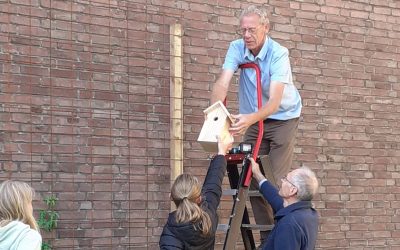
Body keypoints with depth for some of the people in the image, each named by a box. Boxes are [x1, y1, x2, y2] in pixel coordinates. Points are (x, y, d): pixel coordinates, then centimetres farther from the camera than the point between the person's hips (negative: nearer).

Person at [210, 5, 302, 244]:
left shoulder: (278, 53, -24)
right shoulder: (237, 48, -11)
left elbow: (274, 101, -34)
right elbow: (222, 83, -24)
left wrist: (250, 119, -53)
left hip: (282, 119, -4)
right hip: (254, 121, 5)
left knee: (276, 181, -12)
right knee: (253, 178, 1)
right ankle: (266, 238, 10)